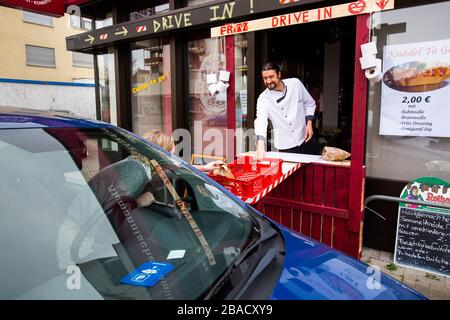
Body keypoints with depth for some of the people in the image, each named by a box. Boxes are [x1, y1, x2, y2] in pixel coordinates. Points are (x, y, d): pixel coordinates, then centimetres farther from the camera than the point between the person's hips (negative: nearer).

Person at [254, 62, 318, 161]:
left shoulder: (295, 83, -6)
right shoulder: (263, 98, -14)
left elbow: (309, 103, 8)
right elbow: (261, 120, -30)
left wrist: (309, 123, -5)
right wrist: (260, 144, -46)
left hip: (305, 140, 2)